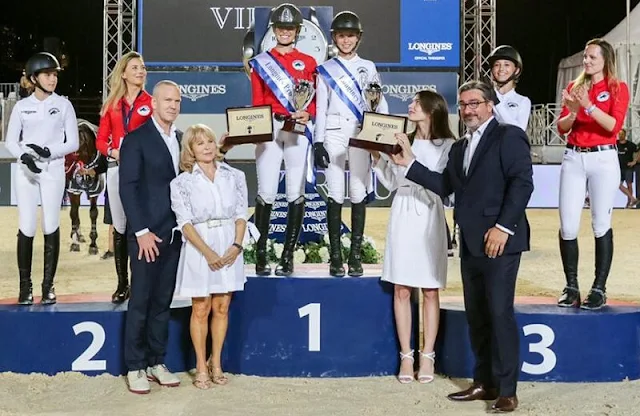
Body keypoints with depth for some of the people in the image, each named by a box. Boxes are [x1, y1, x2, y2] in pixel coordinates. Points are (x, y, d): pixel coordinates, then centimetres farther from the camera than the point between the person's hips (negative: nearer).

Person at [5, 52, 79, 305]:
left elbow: (73, 143, 1)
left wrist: (48, 151, -14)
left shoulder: (63, 105, 3)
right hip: (26, 172, 0)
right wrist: (24, 156, -14)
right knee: (26, 228, -4)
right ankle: (25, 285, 6)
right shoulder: (22, 106, 5)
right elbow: (11, 142, 6)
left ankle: (48, 285, 7)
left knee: (51, 227, -1)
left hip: (53, 171, 0)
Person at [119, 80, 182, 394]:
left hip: (174, 233, 5)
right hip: (147, 234, -5)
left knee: (162, 301, 11)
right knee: (140, 301, 1)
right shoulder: (136, 139, -6)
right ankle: (135, 367, 11)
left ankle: (156, 362, 20)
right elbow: (127, 188, -11)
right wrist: (142, 231, -16)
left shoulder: (181, 138, 12)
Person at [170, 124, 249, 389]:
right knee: (200, 309, 4)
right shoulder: (182, 182, -1)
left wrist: (236, 246, -10)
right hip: (199, 249, -2)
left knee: (221, 308, 8)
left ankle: (216, 363, 20)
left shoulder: (234, 176, 6)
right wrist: (208, 252, -16)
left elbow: (241, 215, 4)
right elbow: (185, 223, -7)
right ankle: (201, 367, 14)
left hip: (229, 248, 2)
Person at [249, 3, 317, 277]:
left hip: (299, 130, 1)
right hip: (269, 129, 0)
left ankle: (288, 256, 3)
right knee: (266, 193, -7)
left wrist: (307, 114, -13)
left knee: (296, 193, -2)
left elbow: (314, 100, 9)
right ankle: (261, 255, -1)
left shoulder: (308, 62, 14)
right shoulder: (261, 62, 13)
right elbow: (256, 102, 8)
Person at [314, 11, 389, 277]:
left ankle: (355, 255, 3)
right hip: (334, 134, 0)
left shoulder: (368, 67, 13)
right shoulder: (326, 69, 10)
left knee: (358, 193, -3)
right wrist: (318, 142, -2)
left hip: (361, 133, 1)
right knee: (336, 193, -4)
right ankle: (335, 255, 2)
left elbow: (380, 102, 10)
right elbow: (320, 108, 6)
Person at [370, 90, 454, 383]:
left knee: (429, 291, 3)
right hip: (402, 216, 4)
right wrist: (376, 157, 0)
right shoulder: (403, 141, 10)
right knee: (401, 290, 4)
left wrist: (409, 158, -15)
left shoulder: (447, 145, -3)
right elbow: (391, 183, 10)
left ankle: (427, 356, 10)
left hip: (428, 219, -4)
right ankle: (406, 355, 11)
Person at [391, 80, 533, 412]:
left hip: (499, 241, -8)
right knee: (476, 316, 11)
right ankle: (484, 382, 21)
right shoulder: (459, 147, 21)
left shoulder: (508, 136, -4)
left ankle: (506, 390, 1)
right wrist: (410, 164, 10)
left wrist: (503, 227, -19)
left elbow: (522, 182, -13)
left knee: (499, 313, -7)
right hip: (470, 244, 8)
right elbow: (445, 186, 15)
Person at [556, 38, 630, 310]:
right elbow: (561, 128, 8)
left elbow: (614, 125, -11)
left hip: (603, 159, -3)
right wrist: (572, 112, -12)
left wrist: (589, 106, -21)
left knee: (601, 225, -4)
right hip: (573, 158, 3)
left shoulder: (618, 88, 3)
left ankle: (599, 289, 1)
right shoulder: (573, 87, 14)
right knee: (568, 226, -3)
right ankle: (571, 287, 5)